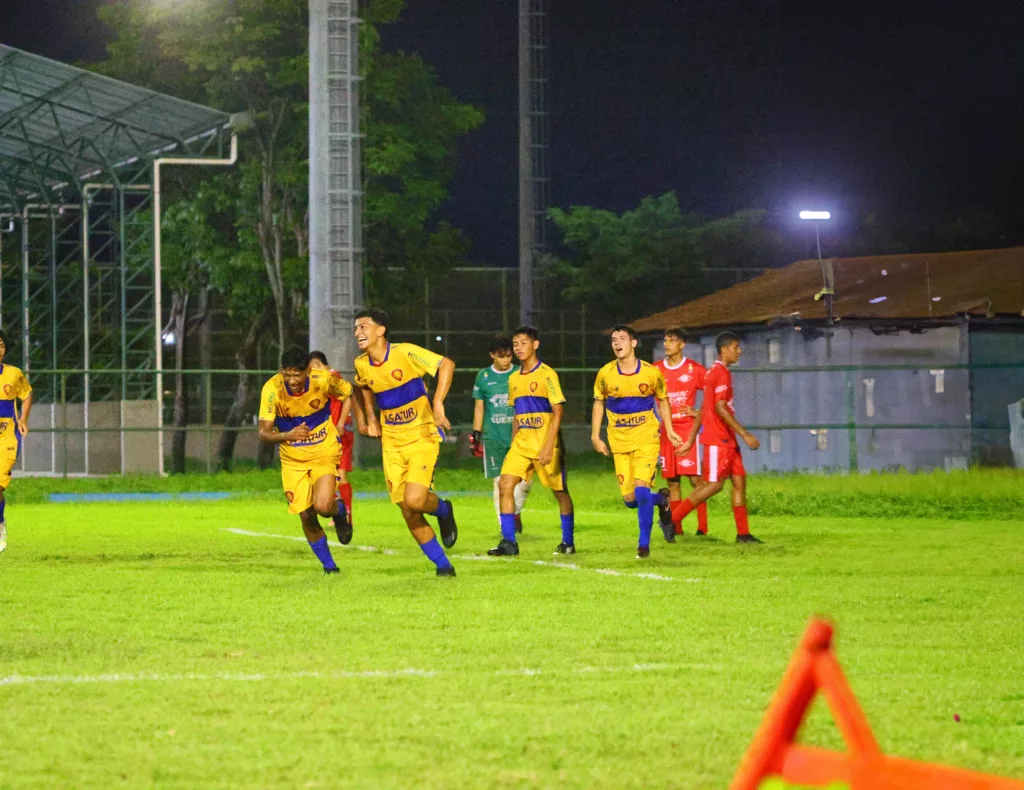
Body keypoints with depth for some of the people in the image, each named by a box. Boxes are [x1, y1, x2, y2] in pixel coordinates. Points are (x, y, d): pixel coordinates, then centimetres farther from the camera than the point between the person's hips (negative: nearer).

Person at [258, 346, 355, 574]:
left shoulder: (324, 380, -21)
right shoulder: (271, 390, -22)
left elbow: (350, 393, 1)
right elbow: (264, 433, -22)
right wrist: (287, 435, -39)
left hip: (325, 452, -1)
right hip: (293, 459, 1)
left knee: (323, 506, -22)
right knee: (306, 517, 0)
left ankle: (339, 512, 16)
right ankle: (328, 565, 24)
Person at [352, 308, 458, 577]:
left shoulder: (405, 353, -15)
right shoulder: (361, 364, 2)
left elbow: (446, 364, -19)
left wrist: (438, 403, -28)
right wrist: (370, 419, 15)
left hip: (423, 436, -5)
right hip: (391, 443, 5)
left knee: (414, 499, -23)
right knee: (408, 514, 0)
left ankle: (444, 511, 12)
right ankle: (443, 565, 15)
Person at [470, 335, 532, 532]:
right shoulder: (483, 377, 5)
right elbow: (479, 408, 10)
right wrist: (475, 435, 7)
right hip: (493, 438, 0)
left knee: (524, 481, -6)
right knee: (500, 483, -1)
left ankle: (516, 512, 22)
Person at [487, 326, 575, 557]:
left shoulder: (546, 375, -8)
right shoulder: (514, 379, 12)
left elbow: (558, 412, -12)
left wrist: (548, 446, -19)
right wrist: (513, 445, 16)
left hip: (545, 441, -6)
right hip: (521, 442, 6)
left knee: (560, 491, 5)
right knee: (505, 485, -9)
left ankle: (568, 541, 19)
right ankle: (508, 542, -8)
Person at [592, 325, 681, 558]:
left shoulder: (651, 373, -6)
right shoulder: (605, 374, -3)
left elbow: (662, 401, 10)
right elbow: (598, 403, 9)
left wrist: (669, 431, 6)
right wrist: (595, 436, 3)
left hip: (646, 437, -2)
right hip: (619, 442, 2)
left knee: (640, 489, -19)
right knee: (630, 499, 1)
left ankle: (644, 544, -6)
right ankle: (661, 500, 34)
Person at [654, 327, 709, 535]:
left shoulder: (695, 369, -1)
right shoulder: (655, 370, 8)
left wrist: (699, 413, -7)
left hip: (688, 428, -3)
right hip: (666, 431, 3)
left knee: (695, 478, -10)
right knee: (672, 481, 4)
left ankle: (702, 526, -9)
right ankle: (676, 527, 8)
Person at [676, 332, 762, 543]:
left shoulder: (714, 372, 17)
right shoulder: (722, 373, -14)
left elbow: (704, 409, 19)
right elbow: (720, 408, -22)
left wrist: (690, 440, 21)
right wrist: (745, 434, -22)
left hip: (727, 440, 10)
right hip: (718, 439, -10)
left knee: (739, 480, 6)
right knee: (714, 484, -8)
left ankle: (743, 533, 6)